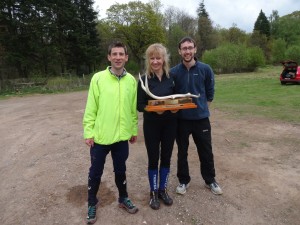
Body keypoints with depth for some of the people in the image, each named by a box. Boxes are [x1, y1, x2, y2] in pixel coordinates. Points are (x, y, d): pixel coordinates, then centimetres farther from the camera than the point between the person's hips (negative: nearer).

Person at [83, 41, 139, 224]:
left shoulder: (132, 80, 1)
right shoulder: (98, 78, -7)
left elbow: (133, 109, 7)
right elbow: (91, 108, -6)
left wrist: (134, 130, 11)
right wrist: (88, 131, -8)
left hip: (122, 136, 2)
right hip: (100, 136, -2)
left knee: (120, 170, 18)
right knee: (96, 172, 14)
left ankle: (123, 198, 41)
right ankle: (92, 203, 37)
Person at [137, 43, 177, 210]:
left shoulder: (171, 78, 1)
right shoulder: (144, 80, -7)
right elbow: (139, 105, -9)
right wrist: (153, 109, -27)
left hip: (170, 124, 3)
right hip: (151, 125, -3)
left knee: (166, 157, 13)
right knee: (153, 159, 8)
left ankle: (163, 190, 33)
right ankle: (153, 192, 29)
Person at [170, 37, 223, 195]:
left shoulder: (205, 69, -5)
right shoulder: (173, 72, -5)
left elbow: (210, 92, 6)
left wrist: (202, 107, 5)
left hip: (201, 118, 0)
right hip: (181, 119, 0)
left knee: (206, 152, 13)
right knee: (182, 152, 14)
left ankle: (210, 180, 36)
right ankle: (183, 181, 34)